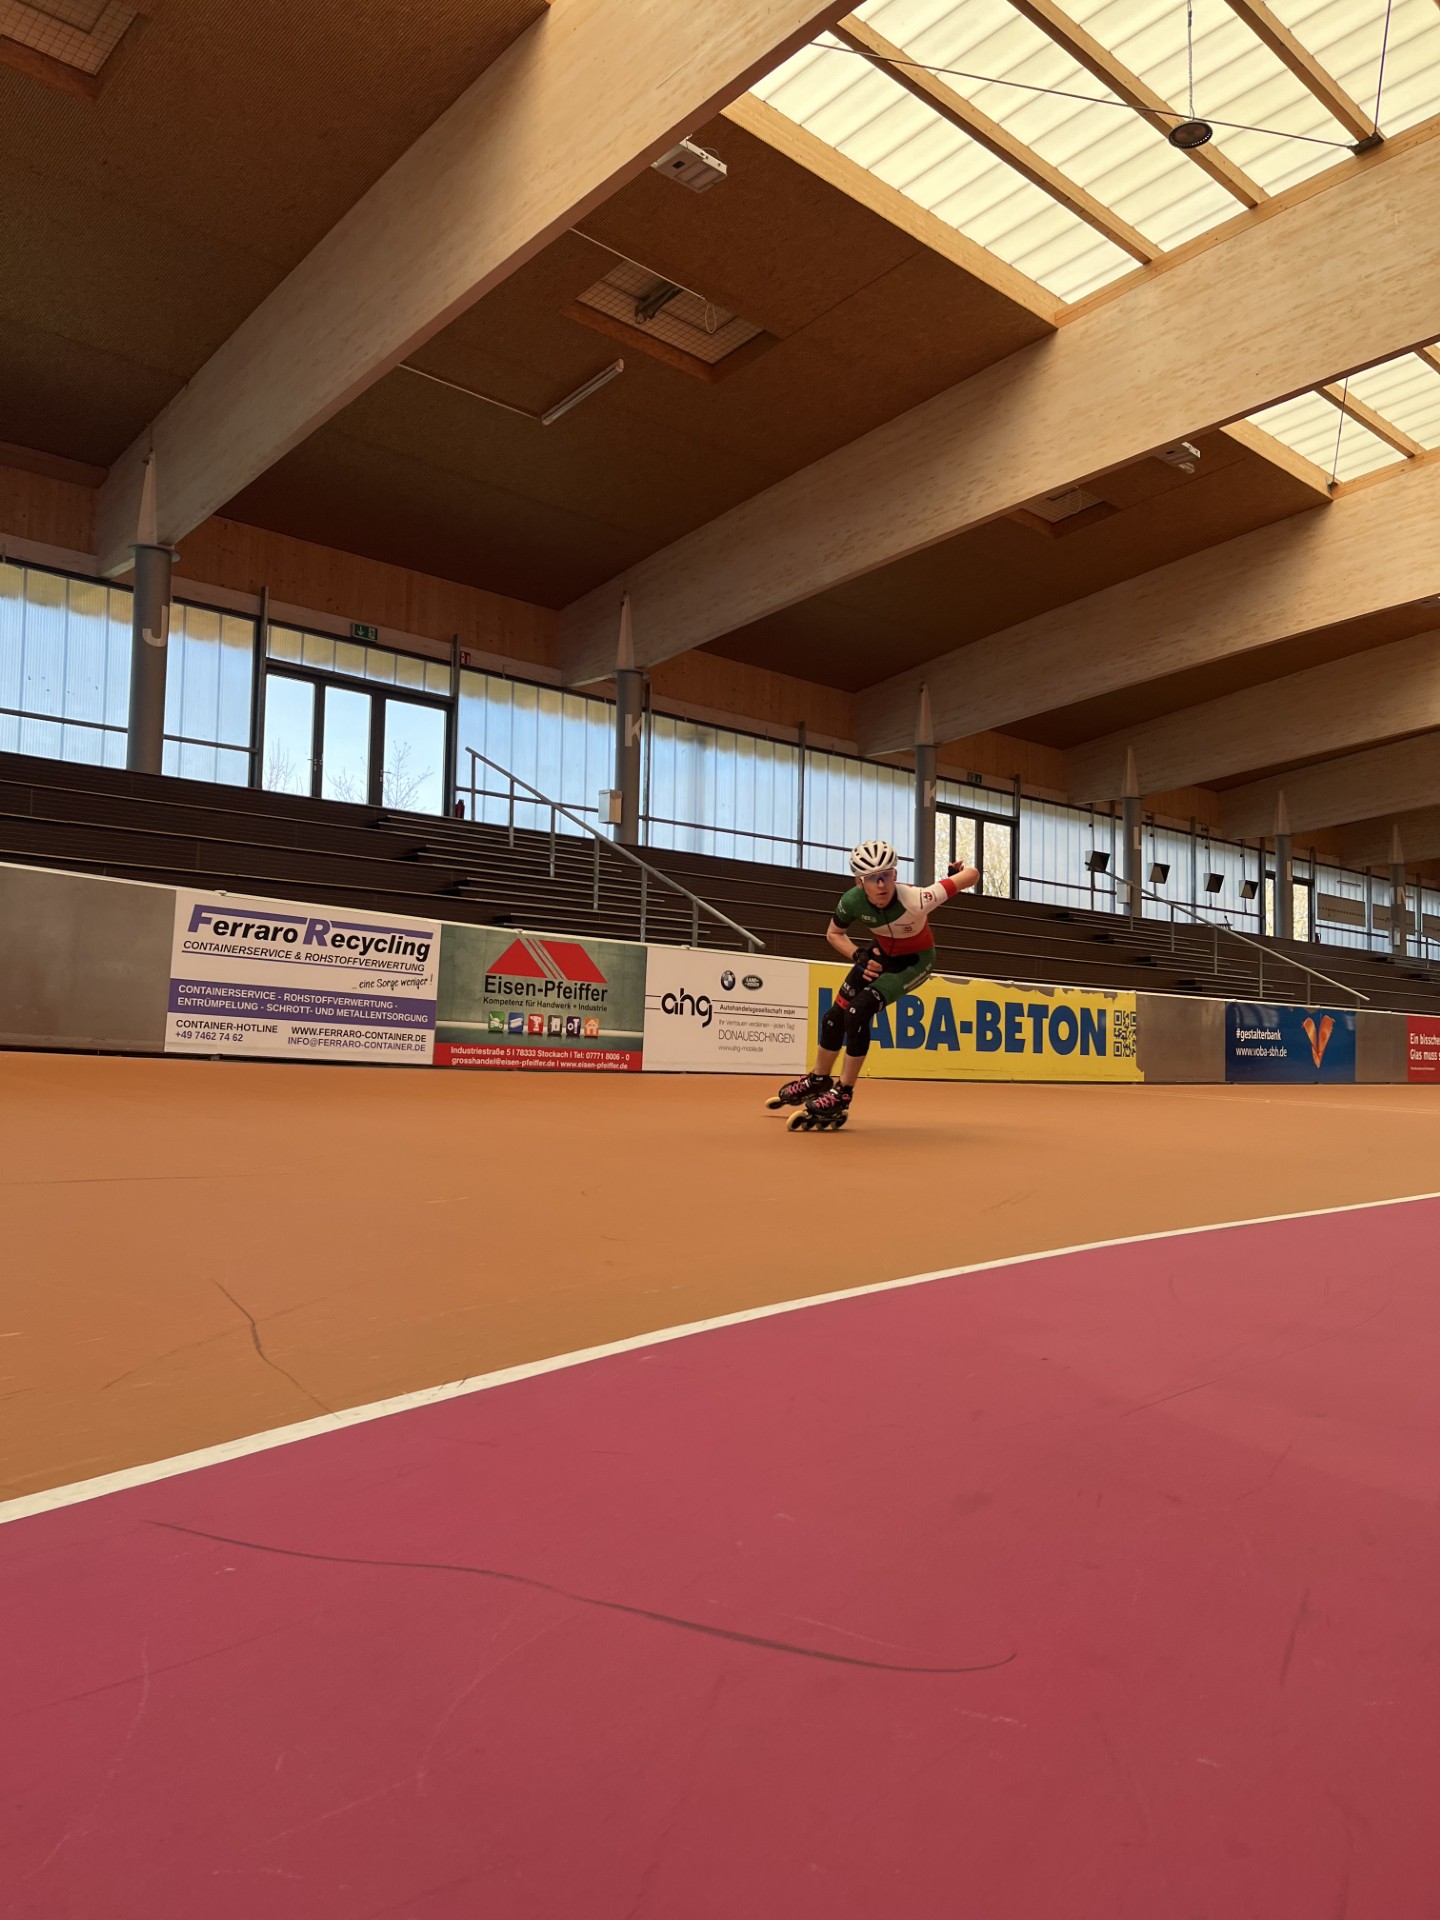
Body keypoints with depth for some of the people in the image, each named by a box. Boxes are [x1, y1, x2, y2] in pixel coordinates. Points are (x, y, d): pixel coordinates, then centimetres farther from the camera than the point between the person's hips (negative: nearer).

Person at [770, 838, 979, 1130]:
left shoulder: (915, 900, -39)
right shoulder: (853, 901, -26)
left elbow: (972, 875, -35)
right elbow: (833, 933, -5)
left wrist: (956, 871, -15)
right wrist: (858, 955, -20)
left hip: (915, 960, -5)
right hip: (881, 953, 5)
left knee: (859, 1010, -22)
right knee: (836, 1013, 2)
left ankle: (842, 1095, -8)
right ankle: (818, 1080, 27)